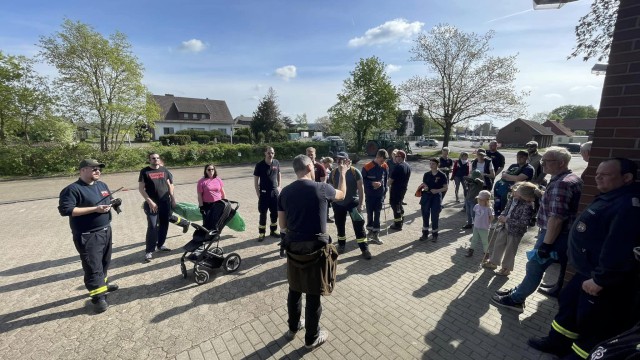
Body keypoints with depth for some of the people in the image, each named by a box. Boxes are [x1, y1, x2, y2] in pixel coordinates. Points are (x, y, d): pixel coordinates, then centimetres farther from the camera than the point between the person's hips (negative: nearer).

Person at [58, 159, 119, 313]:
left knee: (105, 261, 20)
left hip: (106, 230, 8)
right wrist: (95, 209, -25)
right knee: (92, 266, -1)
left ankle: (102, 283, 40)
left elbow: (109, 200, 23)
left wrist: (113, 203, -2)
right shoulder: (73, 189, -14)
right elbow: (65, 209, -22)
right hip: (87, 235, -8)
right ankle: (98, 296, 8)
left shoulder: (102, 185, 10)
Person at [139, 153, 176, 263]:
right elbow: (141, 188, -7)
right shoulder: (145, 171, -4)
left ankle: (160, 245, 28)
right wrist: (150, 202, -15)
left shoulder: (164, 170, 8)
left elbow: (169, 185, 13)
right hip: (152, 204, -4)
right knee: (152, 227, -6)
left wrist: (172, 199, 6)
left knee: (164, 225, 11)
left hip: (165, 202, 4)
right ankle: (149, 251, 3)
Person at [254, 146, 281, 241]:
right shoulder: (260, 165, -10)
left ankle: (273, 230, 28)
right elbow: (256, 180, -6)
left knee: (275, 213, 11)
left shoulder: (276, 163, 0)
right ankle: (261, 233, 15)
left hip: (275, 192, 4)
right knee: (263, 213, 4)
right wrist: (258, 193, -10)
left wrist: (279, 186, 6)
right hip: (264, 192, -3)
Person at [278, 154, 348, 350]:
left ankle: (293, 328, 44)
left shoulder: (285, 192, -2)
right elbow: (342, 194, 10)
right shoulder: (321, 188, -13)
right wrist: (343, 173, 23)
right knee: (313, 293, 12)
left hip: (293, 246, 4)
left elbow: (282, 225, 2)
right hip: (315, 247, -4)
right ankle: (312, 338, 31)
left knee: (294, 289, 22)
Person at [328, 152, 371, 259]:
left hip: (353, 202, -3)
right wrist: (332, 202, 4)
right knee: (340, 226, 14)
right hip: (338, 204, 3)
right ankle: (341, 245, 35)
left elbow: (361, 188, -8)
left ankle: (364, 249, 9)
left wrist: (360, 204, -11)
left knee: (359, 226, -2)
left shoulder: (355, 172, -10)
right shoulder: (333, 173, -2)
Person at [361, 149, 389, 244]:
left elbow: (386, 180, 9)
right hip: (369, 195, -2)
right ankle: (370, 231, 27)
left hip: (380, 195, 2)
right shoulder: (367, 167, -13)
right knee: (369, 213, 10)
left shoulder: (385, 167, -1)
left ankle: (375, 234, 12)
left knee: (377, 214, 5)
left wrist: (384, 192, 6)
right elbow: (362, 179, -6)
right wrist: (372, 183, -20)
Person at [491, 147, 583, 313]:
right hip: (564, 234, 10)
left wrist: (546, 244, -27)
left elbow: (556, 218, -29)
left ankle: (515, 299, 14)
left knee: (534, 267, 1)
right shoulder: (572, 178, 10)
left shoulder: (561, 183, -25)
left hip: (554, 235, -10)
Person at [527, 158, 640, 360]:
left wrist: (600, 280, -22)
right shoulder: (610, 197, 9)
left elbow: (619, 250, -30)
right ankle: (557, 342, 39)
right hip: (587, 271, 10)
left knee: (593, 324, 9)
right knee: (568, 303, 22)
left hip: (606, 282, -10)